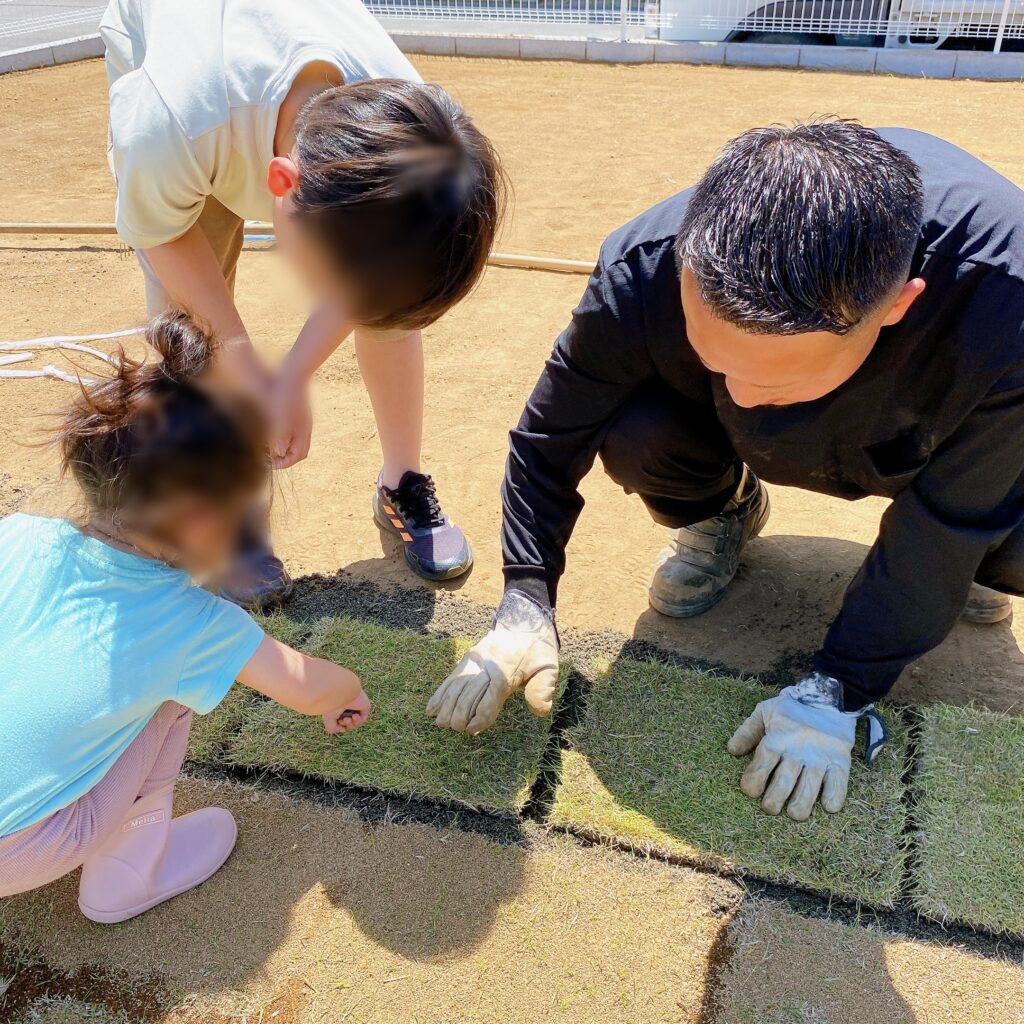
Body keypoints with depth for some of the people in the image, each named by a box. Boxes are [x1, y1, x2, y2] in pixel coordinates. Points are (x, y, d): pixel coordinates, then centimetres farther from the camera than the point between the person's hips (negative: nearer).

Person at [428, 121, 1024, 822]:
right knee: (636, 437, -29)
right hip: (765, 444, 1)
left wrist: (838, 692, -22)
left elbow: (949, 521, -26)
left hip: (931, 444, 0)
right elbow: (550, 435, -19)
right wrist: (525, 610, -23)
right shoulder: (648, 266, -36)